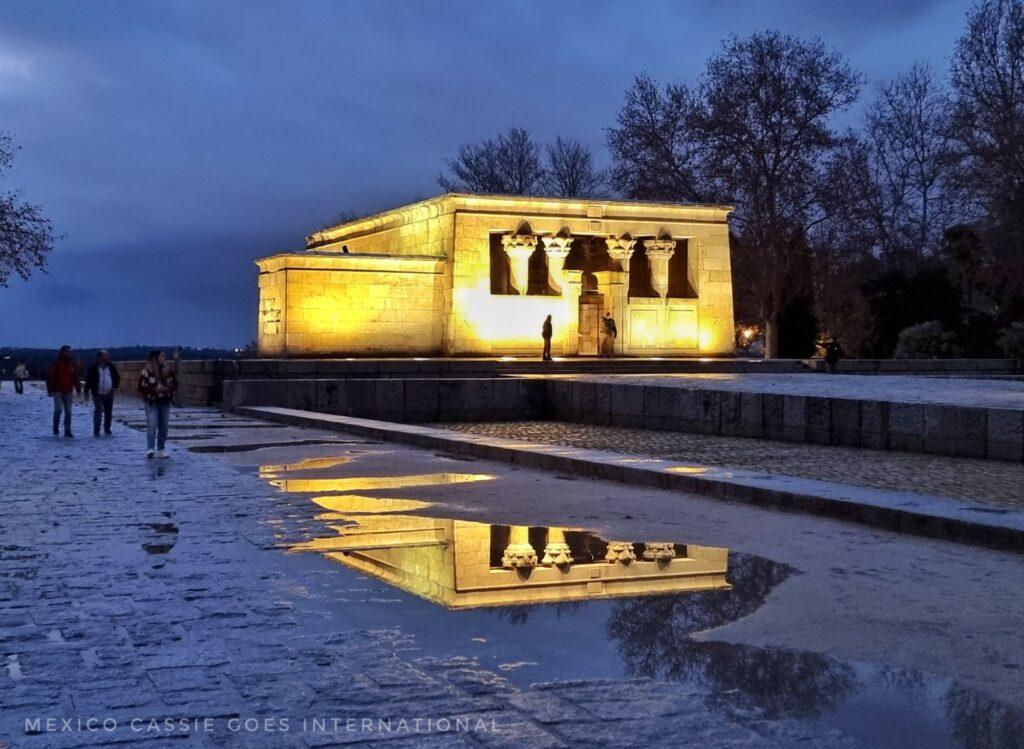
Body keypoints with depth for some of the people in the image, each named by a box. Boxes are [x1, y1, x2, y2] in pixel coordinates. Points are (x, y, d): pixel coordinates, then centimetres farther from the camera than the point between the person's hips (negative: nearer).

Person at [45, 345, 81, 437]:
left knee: (68, 411, 4)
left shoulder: (72, 364, 7)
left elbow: (75, 378, 12)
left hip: (69, 392, 4)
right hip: (58, 391, -4)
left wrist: (78, 390, 9)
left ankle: (67, 431, 10)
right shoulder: (56, 364, -6)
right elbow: (50, 377, -6)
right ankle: (56, 428, 6)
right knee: (58, 409, -12)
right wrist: (50, 390, -10)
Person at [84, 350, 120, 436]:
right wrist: (87, 391, -5)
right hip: (98, 394, -4)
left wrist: (114, 387, 2)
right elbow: (88, 379, -1)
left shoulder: (111, 366, 7)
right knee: (98, 412, -9)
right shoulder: (93, 367, -3)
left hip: (109, 394, 4)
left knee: (109, 413, 9)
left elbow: (117, 378, 16)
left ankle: (107, 429, 21)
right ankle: (96, 431, -6)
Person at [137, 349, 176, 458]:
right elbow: (142, 387, -10)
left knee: (163, 427, 8)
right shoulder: (146, 371, -7)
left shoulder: (168, 371, 7)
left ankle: (160, 450, 16)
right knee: (152, 425, -15)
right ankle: (150, 449, -20)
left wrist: (168, 388, -7)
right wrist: (155, 389, -19)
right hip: (152, 403, -5)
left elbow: (175, 384, 13)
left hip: (165, 402, 5)